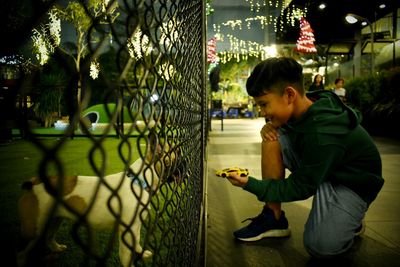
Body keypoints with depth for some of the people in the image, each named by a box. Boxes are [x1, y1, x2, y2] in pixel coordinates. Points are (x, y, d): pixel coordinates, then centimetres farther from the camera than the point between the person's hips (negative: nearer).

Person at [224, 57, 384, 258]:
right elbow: (279, 124, 11)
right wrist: (271, 126, -14)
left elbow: (300, 188, -25)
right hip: (314, 168, 8)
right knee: (272, 140, -15)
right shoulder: (307, 105, -12)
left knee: (320, 246, -27)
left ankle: (349, 219, 10)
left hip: (351, 184, -7)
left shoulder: (323, 134, -35)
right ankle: (274, 219, -6)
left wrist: (250, 184, -26)